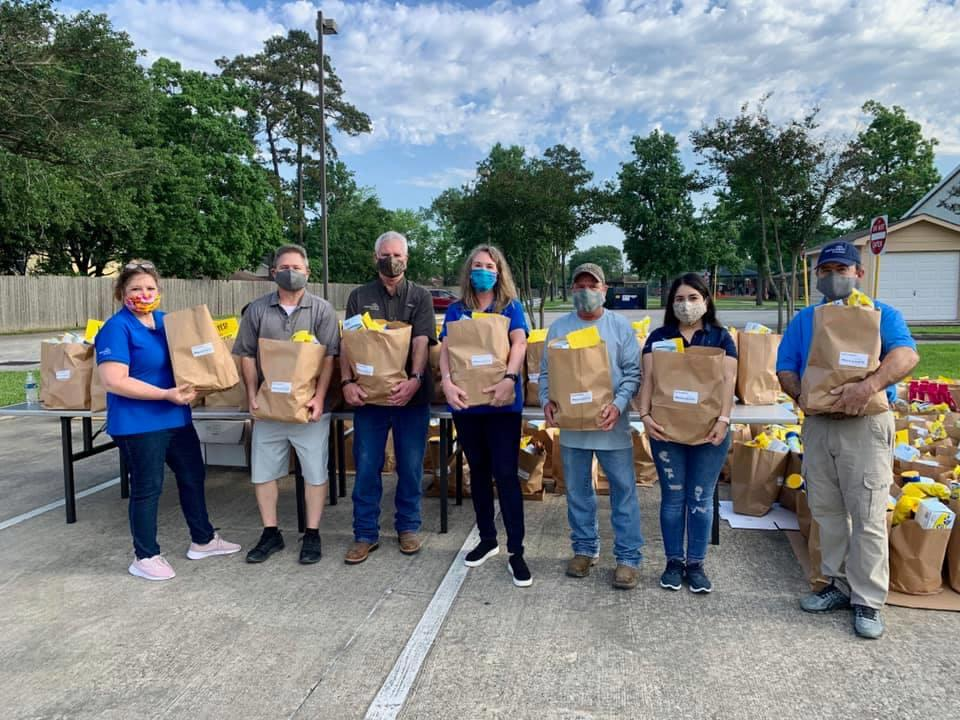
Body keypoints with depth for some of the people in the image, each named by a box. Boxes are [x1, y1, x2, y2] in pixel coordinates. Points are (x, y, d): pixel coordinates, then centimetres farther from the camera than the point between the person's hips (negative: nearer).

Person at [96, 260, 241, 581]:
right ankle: (144, 557, 20)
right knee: (148, 488, 3)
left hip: (176, 417, 8)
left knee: (193, 476, 16)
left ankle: (203, 540, 33)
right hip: (139, 424, -8)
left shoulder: (166, 320, 9)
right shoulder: (117, 328, -15)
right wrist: (166, 394, -25)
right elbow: (114, 382, -23)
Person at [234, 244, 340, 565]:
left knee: (315, 472, 4)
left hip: (309, 406, -2)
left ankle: (312, 534, 18)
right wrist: (252, 394, -3)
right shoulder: (257, 310, 6)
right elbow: (247, 355, 7)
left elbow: (329, 357, -6)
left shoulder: (322, 309, -1)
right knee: (263, 471, 9)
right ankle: (270, 533, 25)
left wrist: (319, 397, -14)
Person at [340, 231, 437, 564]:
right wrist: (347, 381, -13)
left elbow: (422, 342, -8)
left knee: (411, 466, 8)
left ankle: (408, 527, 25)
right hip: (369, 395, 1)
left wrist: (415, 379, -23)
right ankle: (365, 534, 17)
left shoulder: (420, 296, 5)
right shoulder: (359, 297, 9)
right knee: (366, 467, 5)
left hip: (411, 395, 0)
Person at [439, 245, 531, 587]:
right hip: (466, 402, 3)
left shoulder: (511, 307, 2)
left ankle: (516, 551, 5)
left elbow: (519, 343, -12)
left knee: (506, 473, -3)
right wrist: (447, 381, -20)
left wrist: (510, 379, -29)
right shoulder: (456, 310, 9)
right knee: (478, 471, 14)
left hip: (502, 402, -3)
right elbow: (445, 349, -1)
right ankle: (487, 539, 28)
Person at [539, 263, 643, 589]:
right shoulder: (559, 327, 6)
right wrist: (547, 401, -10)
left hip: (611, 424, -2)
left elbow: (633, 372, -3)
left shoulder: (620, 326, 0)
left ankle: (628, 557, 14)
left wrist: (618, 405, -19)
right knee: (577, 490, 13)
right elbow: (546, 371, 8)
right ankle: (585, 548, 29)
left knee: (624, 489, 3)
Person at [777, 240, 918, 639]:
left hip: (866, 424, -4)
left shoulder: (881, 314, 2)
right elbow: (786, 370, 8)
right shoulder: (804, 319, 13)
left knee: (868, 517, -2)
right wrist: (803, 396, -13)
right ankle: (840, 585, 25)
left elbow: (906, 355, -16)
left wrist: (869, 386, -33)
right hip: (817, 425, 4)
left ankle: (867, 601, 9)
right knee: (827, 512, 11)